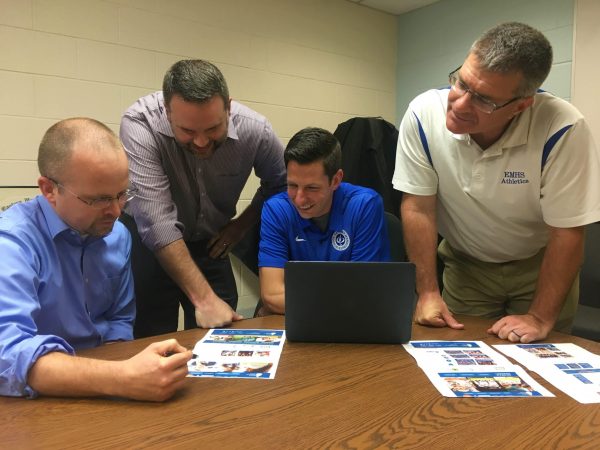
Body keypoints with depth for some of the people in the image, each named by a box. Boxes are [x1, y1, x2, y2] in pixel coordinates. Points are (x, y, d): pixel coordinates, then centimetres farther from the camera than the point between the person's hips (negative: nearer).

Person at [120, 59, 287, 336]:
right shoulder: (140, 124, -28)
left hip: (210, 245, 3)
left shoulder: (255, 131, -18)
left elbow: (280, 184, 3)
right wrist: (204, 299, -34)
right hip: (149, 244, -2)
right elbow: (157, 224, -32)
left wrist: (241, 225, -5)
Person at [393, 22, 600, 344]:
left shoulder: (561, 129, -29)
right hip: (465, 264, 2)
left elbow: (567, 233, -21)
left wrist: (540, 318, -20)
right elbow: (418, 208, -17)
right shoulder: (423, 115, -23)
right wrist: (427, 292, -17)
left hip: (538, 265, -1)